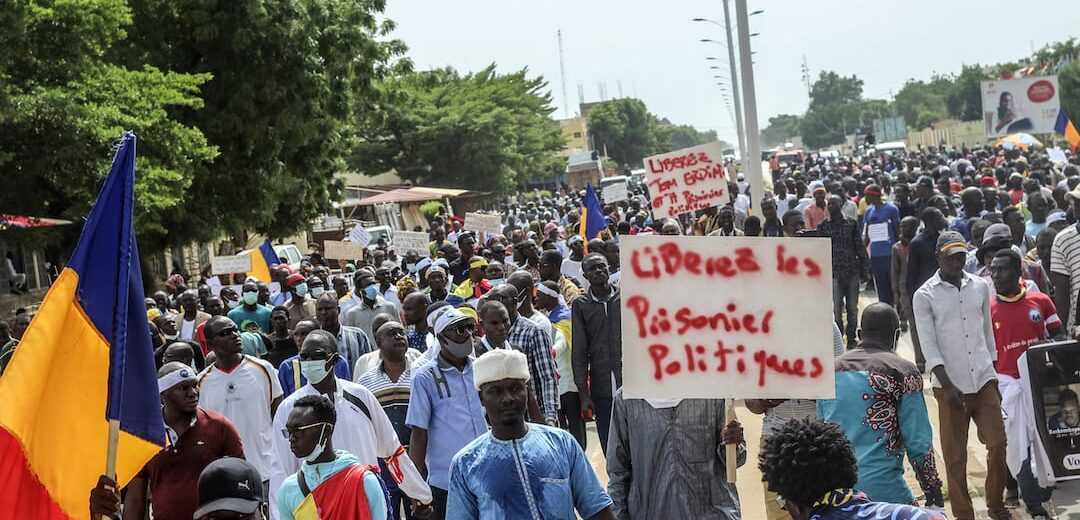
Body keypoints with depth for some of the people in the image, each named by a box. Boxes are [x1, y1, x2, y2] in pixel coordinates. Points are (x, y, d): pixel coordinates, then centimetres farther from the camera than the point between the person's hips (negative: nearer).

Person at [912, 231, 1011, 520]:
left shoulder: (980, 287, 8)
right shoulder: (924, 296, -5)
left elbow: (988, 334, 15)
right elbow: (928, 345, -9)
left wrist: (993, 378, 15)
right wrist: (948, 385, -17)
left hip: (984, 380, 3)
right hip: (950, 385, -3)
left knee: (997, 443, 0)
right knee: (955, 456, 2)